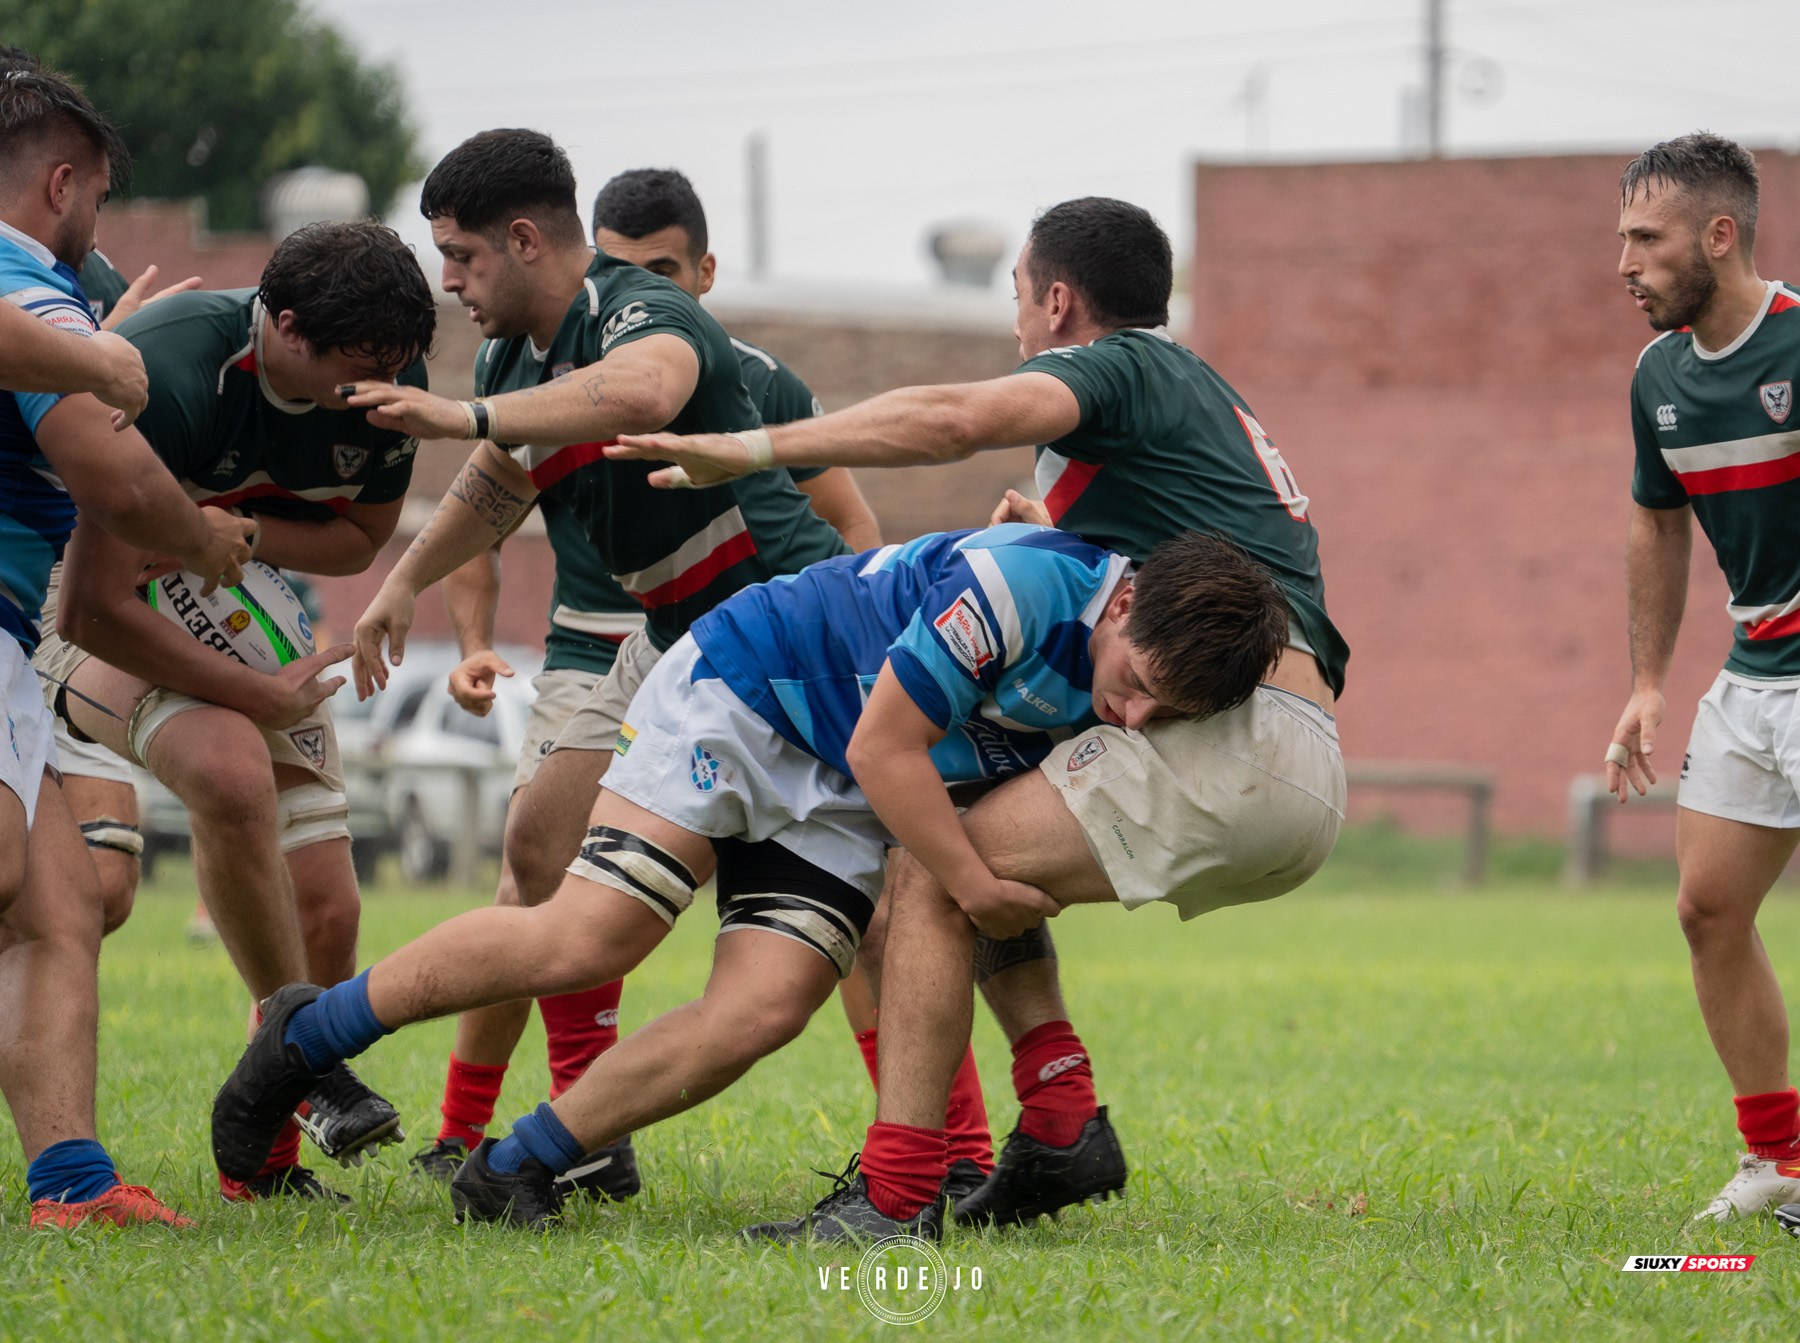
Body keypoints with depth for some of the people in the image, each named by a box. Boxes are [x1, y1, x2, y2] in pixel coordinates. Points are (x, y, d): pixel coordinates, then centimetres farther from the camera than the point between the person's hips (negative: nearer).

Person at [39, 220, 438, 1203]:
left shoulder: (390, 383, -14)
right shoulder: (166, 373, -33)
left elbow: (361, 537, 2)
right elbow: (96, 608, -31)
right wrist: (261, 698, -25)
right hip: (90, 614, -6)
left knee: (325, 916, -5)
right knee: (231, 769, -36)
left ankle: (266, 1150, 15)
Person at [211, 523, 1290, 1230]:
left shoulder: (1156, 669, -9)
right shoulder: (1022, 586, -32)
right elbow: (885, 749, -25)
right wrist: (977, 885, -22)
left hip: (844, 813, 7)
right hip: (745, 692, -7)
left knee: (762, 1013, -14)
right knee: (584, 940, -17)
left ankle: (515, 1173, -2)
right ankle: (306, 1035, 3)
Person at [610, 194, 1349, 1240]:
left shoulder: (1123, 366, 0)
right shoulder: (1202, 398, 29)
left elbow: (955, 419, -20)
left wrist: (748, 448, -21)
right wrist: (1062, 541, 38)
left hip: (1229, 745, -10)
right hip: (1309, 778, 10)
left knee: (935, 879, -9)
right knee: (987, 862, 23)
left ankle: (896, 1193, -18)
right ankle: (1063, 1120, 8)